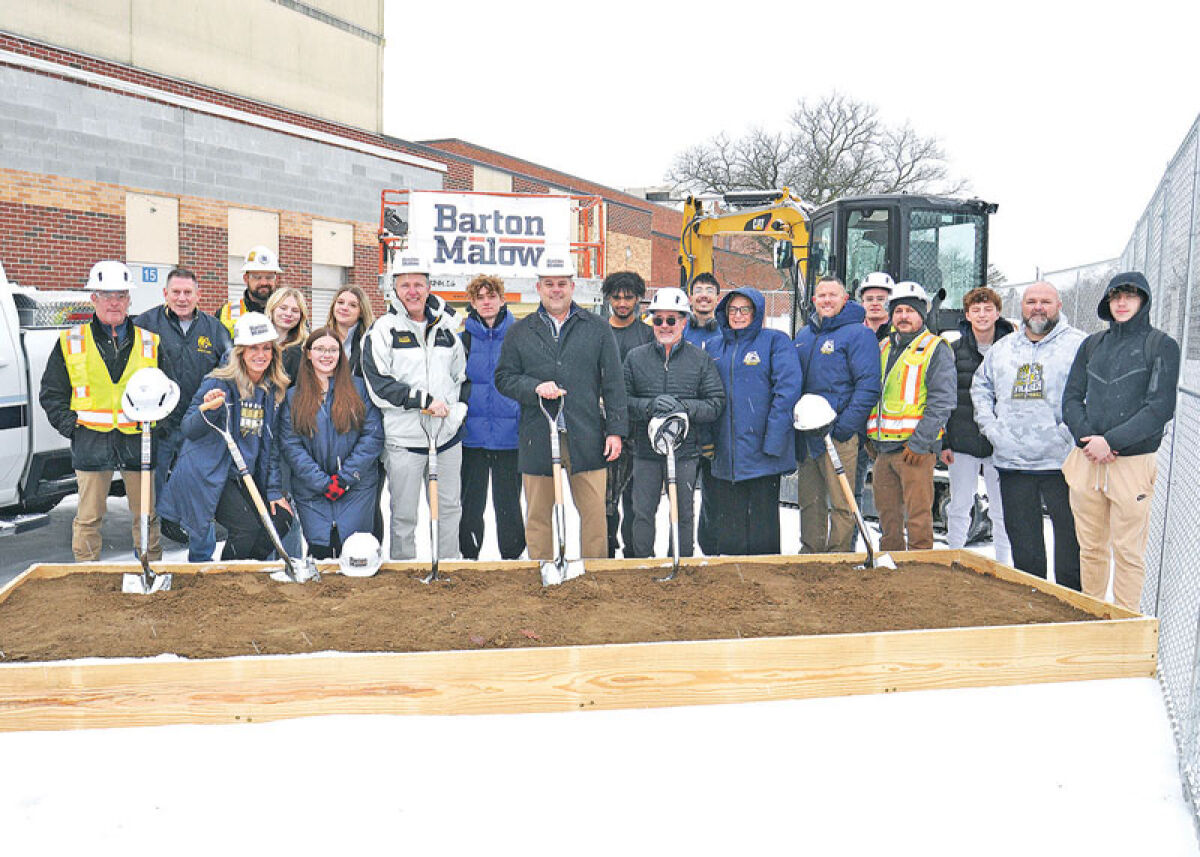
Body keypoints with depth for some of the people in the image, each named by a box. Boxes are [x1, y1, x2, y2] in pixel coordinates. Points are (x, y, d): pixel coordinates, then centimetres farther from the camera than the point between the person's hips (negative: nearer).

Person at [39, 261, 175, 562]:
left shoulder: (150, 343, 8)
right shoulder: (70, 342, 6)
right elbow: (51, 394, 9)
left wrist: (161, 427, -1)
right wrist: (72, 427, -3)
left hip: (139, 442, 1)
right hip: (91, 443, -1)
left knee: (147, 515, 8)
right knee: (89, 518, 5)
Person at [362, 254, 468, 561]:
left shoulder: (446, 328, 12)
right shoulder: (383, 330, -2)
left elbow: (463, 376, 20)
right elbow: (377, 385, -11)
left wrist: (457, 410, 3)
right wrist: (424, 400, -17)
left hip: (447, 435, 4)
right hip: (403, 439, -4)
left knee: (449, 508, 13)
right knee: (404, 515, 6)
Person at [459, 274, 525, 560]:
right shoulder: (464, 338, 5)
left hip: (509, 435, -1)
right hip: (472, 435, 1)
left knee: (508, 501, 7)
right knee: (471, 501, 9)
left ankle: (512, 556, 20)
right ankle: (468, 555, 22)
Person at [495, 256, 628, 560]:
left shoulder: (597, 328, 9)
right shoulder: (520, 333, 11)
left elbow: (613, 382, 6)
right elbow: (503, 378, 9)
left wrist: (615, 430, -1)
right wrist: (535, 387, -10)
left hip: (586, 436, -1)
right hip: (537, 438, 1)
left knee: (594, 512, 1)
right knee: (538, 515, 7)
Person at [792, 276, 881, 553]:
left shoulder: (858, 334, -5)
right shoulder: (804, 335, 17)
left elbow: (868, 385, -12)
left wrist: (845, 426, -18)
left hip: (838, 434, -7)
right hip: (805, 433, 7)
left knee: (841, 501, -2)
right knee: (809, 499, 13)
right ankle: (811, 551, 24)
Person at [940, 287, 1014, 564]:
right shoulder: (955, 350, 4)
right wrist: (943, 442, 0)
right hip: (962, 442, 1)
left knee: (1002, 510, 7)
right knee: (959, 507, 8)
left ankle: (1003, 565, 19)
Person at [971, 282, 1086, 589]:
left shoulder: (1079, 345, -2)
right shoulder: (1003, 348, 14)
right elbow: (980, 387, 22)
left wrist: (1070, 434, -15)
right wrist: (990, 427, 8)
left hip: (1061, 462, -5)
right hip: (1012, 462, 5)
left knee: (1069, 538, 1)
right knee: (1022, 541, 13)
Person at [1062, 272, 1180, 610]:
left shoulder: (1161, 346, 0)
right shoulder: (1092, 344, 13)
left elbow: (1160, 408, -8)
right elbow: (1071, 398, 10)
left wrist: (1111, 441, -15)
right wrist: (1086, 437, -7)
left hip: (1133, 464, -4)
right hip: (1086, 461, 4)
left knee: (1127, 552, 0)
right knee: (1091, 548, 11)